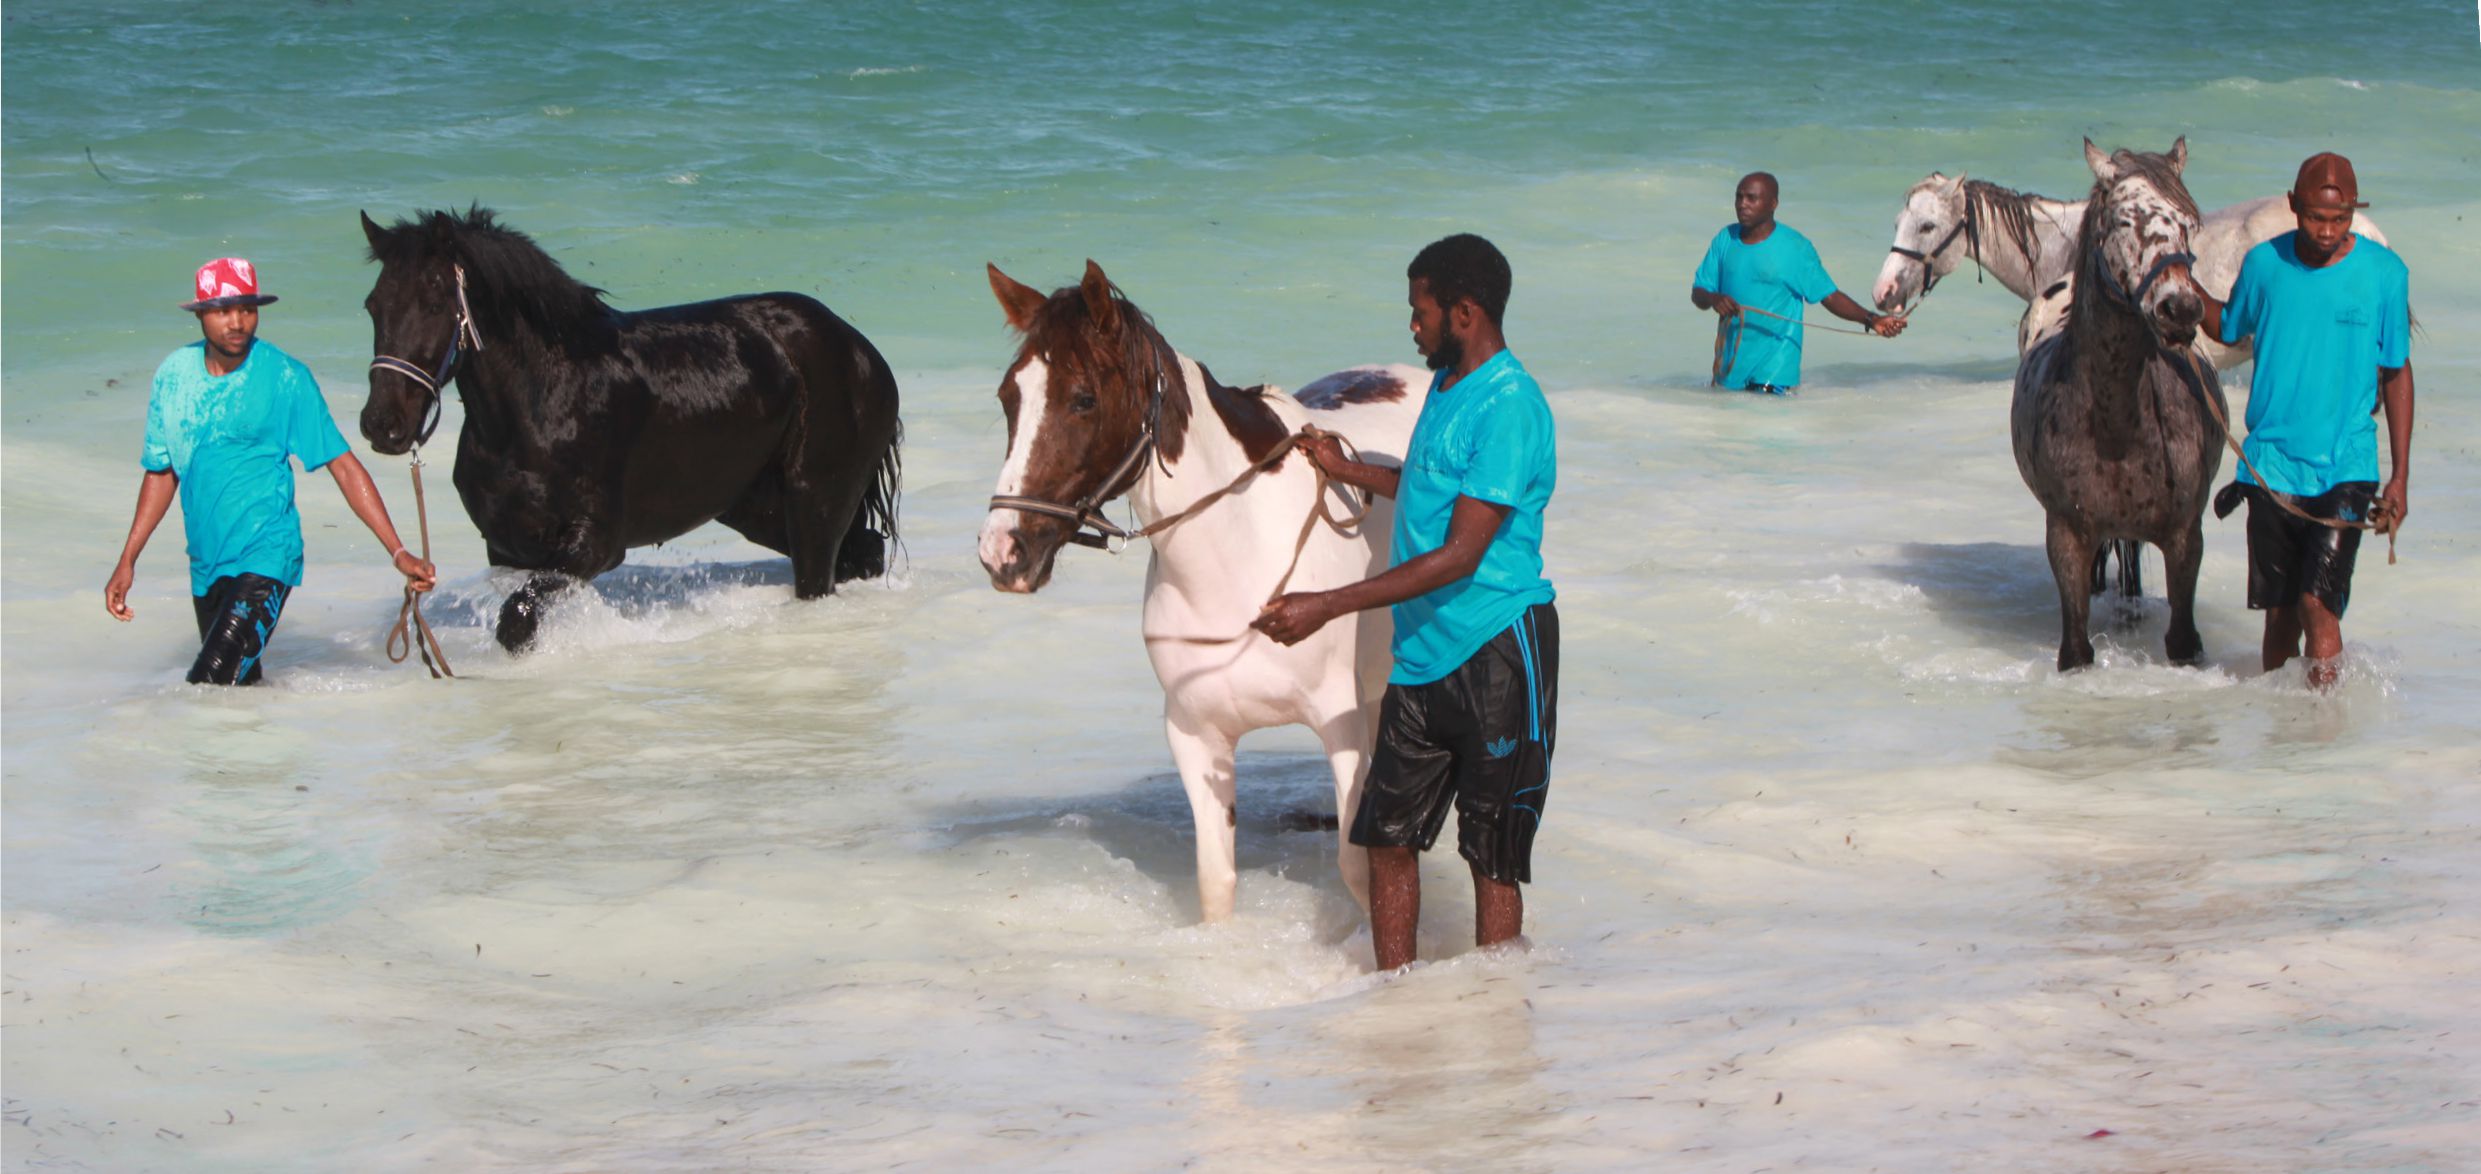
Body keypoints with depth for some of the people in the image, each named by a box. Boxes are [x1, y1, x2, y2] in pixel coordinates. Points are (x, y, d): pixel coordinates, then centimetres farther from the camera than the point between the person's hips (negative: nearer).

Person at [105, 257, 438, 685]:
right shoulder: (174, 376, 3)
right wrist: (127, 561, 13)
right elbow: (161, 472, 15)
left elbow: (343, 465, -8)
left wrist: (398, 552, -14)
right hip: (206, 566, 6)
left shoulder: (285, 377, -9)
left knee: (209, 688, -19)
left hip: (266, 557, -6)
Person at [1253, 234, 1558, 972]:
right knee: (1387, 838, 10)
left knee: (1492, 856, -1)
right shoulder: (1445, 386, 11)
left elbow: (1460, 555, -24)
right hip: (1423, 655, 9)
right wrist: (1348, 470, 29)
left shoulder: (1509, 408, -19)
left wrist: (1328, 606, -24)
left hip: (1496, 653, -9)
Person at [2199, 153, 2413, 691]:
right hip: (2271, 465, 2)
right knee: (2280, 611, 8)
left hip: (2345, 469, -2)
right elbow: (2229, 327, 19)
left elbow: (2396, 373, 4)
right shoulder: (2264, 264, 0)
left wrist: (2400, 476, 2)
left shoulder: (2385, 273, -5)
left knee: (2318, 603, -14)